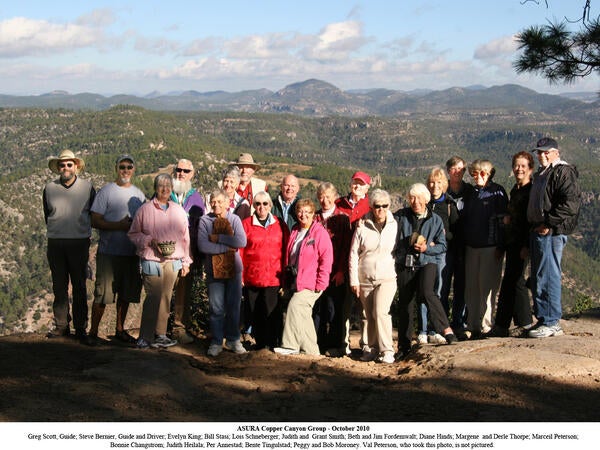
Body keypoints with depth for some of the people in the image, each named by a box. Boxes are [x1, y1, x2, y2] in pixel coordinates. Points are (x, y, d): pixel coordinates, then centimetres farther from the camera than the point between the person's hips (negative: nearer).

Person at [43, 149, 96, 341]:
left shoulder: (87, 187, 2)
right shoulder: (49, 188, 7)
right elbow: (47, 216, 18)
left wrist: (83, 230, 10)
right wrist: (58, 231, 13)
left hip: (79, 242, -2)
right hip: (55, 243, 2)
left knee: (79, 286, 0)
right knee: (59, 286, 6)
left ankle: (80, 327, 6)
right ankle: (61, 325, 13)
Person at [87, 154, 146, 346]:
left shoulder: (139, 194, 14)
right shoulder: (106, 192, -3)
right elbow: (95, 221, -9)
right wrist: (120, 225, -18)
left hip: (132, 253, 5)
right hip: (109, 251, -5)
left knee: (126, 294, 11)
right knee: (102, 294, -5)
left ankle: (120, 330, 23)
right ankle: (93, 332, 4)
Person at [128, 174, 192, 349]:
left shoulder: (179, 211, 12)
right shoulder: (145, 210, 1)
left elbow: (185, 237, 15)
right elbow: (133, 234, 5)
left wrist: (186, 261, 13)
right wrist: (149, 241, -12)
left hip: (173, 262, 4)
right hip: (151, 261, -4)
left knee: (166, 299, 5)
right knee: (153, 298, -8)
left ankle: (160, 335, 15)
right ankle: (145, 338, 1)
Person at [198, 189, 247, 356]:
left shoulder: (234, 219, 3)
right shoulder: (205, 220, -1)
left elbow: (242, 242, -12)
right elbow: (203, 246, -14)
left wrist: (219, 238, -14)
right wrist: (227, 247, -14)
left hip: (234, 269, 1)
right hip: (214, 270, -1)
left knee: (234, 307, 7)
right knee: (216, 308, -1)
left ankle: (233, 340, 20)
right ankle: (216, 342, 9)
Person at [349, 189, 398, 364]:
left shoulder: (395, 226, 0)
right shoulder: (362, 227, 0)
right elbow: (353, 254, 4)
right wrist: (354, 280, 0)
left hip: (387, 278, -2)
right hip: (365, 279, 2)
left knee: (381, 312, -18)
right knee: (370, 316, 7)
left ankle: (387, 350, -11)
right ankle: (372, 348, 22)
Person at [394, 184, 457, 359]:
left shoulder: (435, 220, 5)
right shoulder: (400, 216, 4)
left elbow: (442, 246, 4)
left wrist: (427, 248, -13)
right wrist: (413, 244, -6)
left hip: (427, 263, -1)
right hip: (404, 265, 1)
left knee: (427, 293, -29)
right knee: (404, 304, 5)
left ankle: (446, 329, -24)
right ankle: (404, 346, 17)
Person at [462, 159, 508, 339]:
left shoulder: (497, 192, -2)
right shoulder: (471, 194, 16)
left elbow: (503, 219, -7)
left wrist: (500, 246, -12)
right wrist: (464, 244, 13)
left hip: (490, 248, -6)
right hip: (471, 247, 6)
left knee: (487, 288, -4)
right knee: (471, 289, 6)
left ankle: (486, 327, 1)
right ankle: (472, 326, 11)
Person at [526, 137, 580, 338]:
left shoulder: (563, 172, -8)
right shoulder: (541, 174, 22)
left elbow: (571, 203, -21)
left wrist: (549, 223, -21)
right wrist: (534, 227, 16)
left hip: (551, 233, -10)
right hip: (538, 231, 10)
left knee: (547, 277, -10)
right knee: (538, 278, 12)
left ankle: (551, 323, -6)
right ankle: (543, 320, 19)